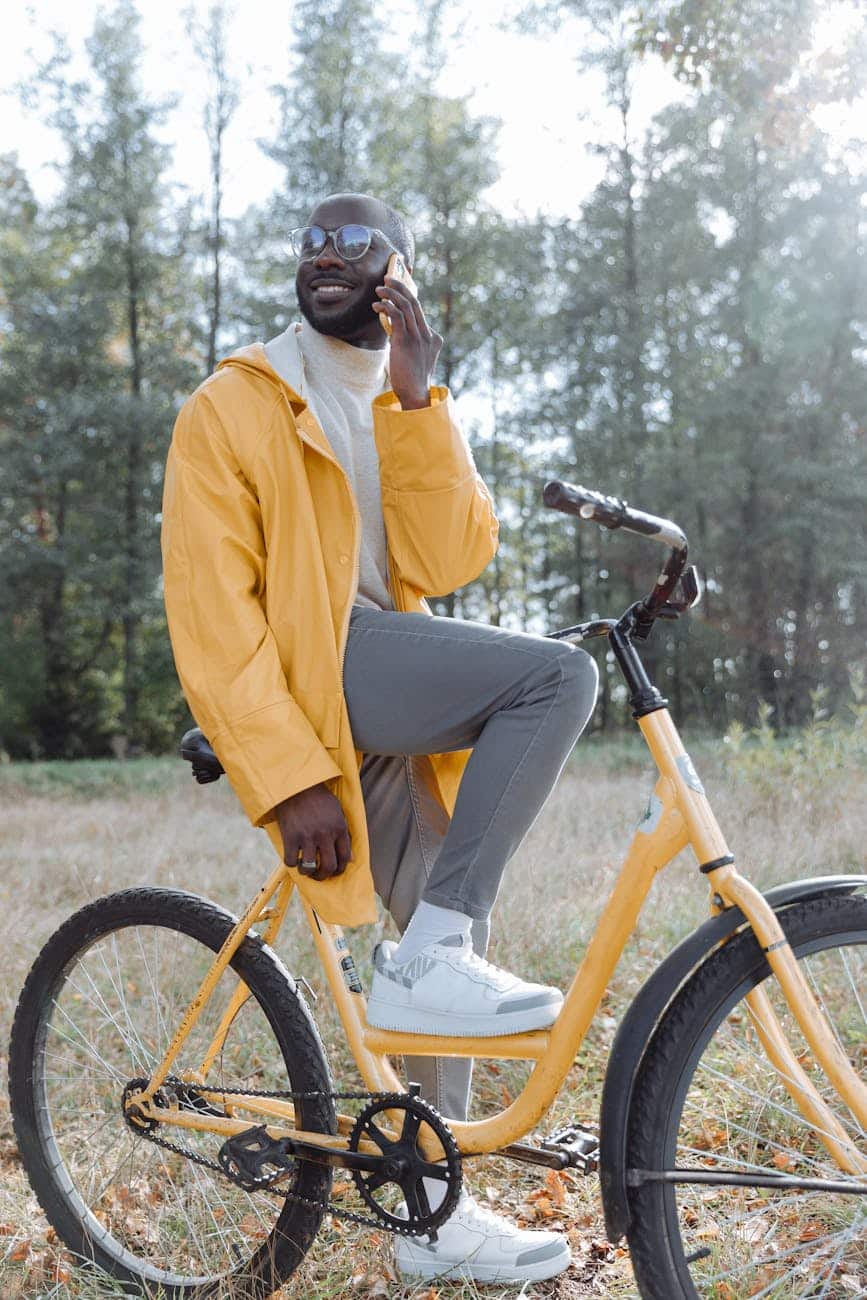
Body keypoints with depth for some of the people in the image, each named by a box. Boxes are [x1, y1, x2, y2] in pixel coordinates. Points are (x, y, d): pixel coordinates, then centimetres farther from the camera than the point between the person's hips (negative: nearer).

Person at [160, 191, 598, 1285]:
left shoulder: (413, 411, 18)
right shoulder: (231, 409, -1)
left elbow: (447, 563, -1)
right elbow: (209, 612, -11)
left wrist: (414, 399, -9)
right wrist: (290, 778, -20)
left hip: (393, 713, 7)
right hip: (304, 675, -7)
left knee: (451, 947, 8)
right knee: (557, 675, -24)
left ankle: (434, 1212, 23)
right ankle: (428, 960, -20)